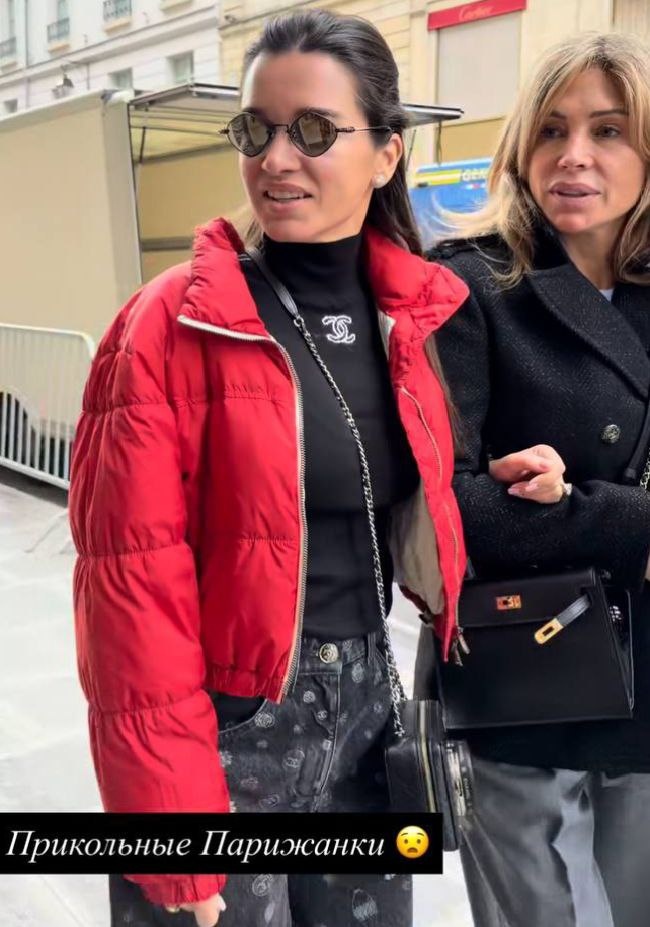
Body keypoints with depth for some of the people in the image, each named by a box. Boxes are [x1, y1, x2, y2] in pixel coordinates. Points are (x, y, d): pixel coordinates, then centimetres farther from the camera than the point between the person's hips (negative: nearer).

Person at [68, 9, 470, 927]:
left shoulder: (417, 314, 1)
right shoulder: (172, 326, -15)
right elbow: (135, 584, -16)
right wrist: (170, 808, -16)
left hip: (366, 708, 5)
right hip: (228, 728, -5)